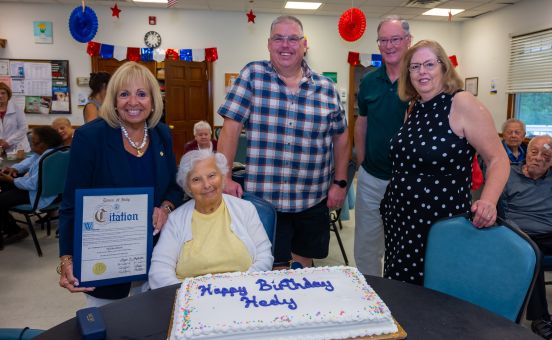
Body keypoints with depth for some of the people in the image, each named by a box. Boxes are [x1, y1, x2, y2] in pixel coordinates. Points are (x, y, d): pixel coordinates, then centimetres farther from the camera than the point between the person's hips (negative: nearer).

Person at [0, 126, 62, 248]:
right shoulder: (43, 151, -1)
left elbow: (32, 184, -29)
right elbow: (30, 161, 16)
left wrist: (11, 180, -15)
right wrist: (15, 168, -1)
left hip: (39, 195, -11)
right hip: (36, 184, 11)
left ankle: (14, 231, 11)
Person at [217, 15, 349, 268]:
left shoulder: (326, 88, 4)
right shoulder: (252, 75, -3)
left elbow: (340, 137, 13)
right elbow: (231, 127, -8)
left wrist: (340, 182, 8)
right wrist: (224, 178, -13)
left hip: (312, 201, 3)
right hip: (262, 199, -2)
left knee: (303, 264, 18)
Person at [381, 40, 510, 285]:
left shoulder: (462, 104, -11)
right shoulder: (414, 109, 9)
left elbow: (498, 159, -12)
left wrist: (488, 202, -28)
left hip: (441, 223, -6)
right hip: (400, 219, 7)